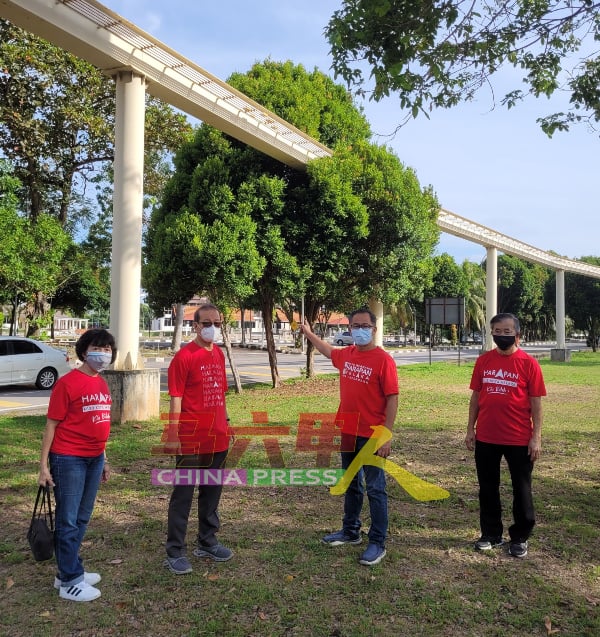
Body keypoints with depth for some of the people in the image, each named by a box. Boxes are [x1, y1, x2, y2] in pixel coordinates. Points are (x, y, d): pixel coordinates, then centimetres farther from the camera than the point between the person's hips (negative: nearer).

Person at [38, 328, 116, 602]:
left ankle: (68, 571, 30)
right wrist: (43, 464, -12)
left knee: (82, 519, 16)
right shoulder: (68, 382, -12)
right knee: (68, 521, 3)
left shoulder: (102, 384, 9)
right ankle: (70, 582, 14)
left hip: (94, 459, 7)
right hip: (69, 459, -7)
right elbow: (51, 425, -11)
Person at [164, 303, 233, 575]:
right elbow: (176, 398, -13)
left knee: (212, 493, 18)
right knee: (183, 496, 3)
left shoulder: (219, 354, 10)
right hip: (191, 440, -7)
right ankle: (174, 553, 15)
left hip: (218, 439, 7)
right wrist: (174, 436, -16)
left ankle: (207, 542, 34)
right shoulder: (184, 356, -12)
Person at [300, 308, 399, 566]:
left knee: (375, 489, 2)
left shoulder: (383, 359, -14)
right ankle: (350, 531, 36)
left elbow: (392, 399, -15)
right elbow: (328, 351, 30)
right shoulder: (345, 355, 5)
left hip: (372, 437, -7)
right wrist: (308, 333, 37)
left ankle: (377, 543, 12)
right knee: (351, 485, 20)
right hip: (347, 433, 7)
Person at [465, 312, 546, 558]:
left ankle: (519, 538, 26)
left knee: (521, 490, 10)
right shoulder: (483, 360, 2)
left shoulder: (528, 363, -7)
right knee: (487, 488, 13)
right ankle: (491, 534, 29)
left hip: (519, 439, -3)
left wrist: (536, 437, -9)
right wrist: (470, 429, 5)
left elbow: (536, 402, -6)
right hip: (486, 438, 3)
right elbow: (476, 396, 8)